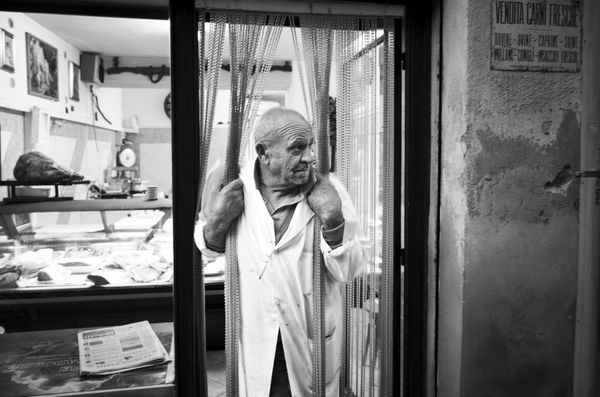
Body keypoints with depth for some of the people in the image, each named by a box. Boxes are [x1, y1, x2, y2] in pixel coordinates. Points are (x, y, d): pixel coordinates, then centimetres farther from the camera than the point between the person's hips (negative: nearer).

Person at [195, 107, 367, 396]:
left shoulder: (329, 190, -13)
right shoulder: (231, 185, -11)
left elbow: (347, 272, -10)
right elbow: (209, 252, 5)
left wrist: (333, 221, -26)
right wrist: (216, 222, -16)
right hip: (253, 337, 1)